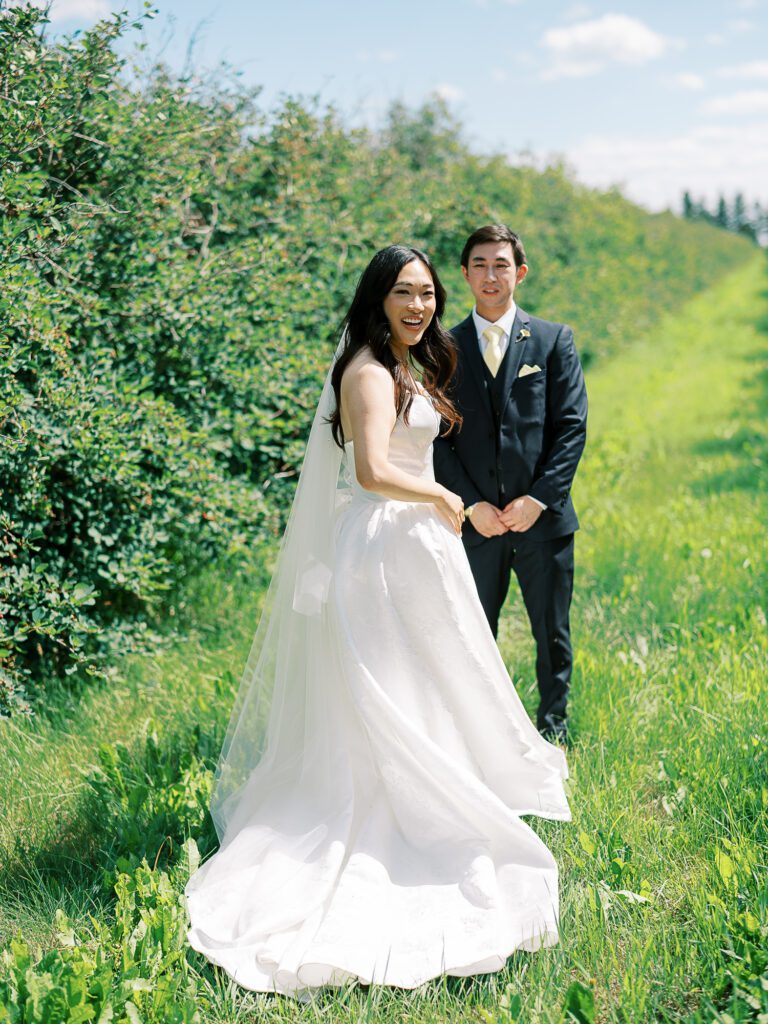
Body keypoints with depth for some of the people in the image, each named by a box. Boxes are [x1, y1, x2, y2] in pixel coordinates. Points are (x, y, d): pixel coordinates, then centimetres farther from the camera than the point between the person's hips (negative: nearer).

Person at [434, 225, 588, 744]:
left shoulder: (555, 340, 3)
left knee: (553, 635, 10)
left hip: (543, 516, 0)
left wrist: (538, 498, -11)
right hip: (477, 521, 1)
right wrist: (471, 504, -9)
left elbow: (572, 427, -2)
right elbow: (438, 438, 2)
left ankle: (553, 730, 27)